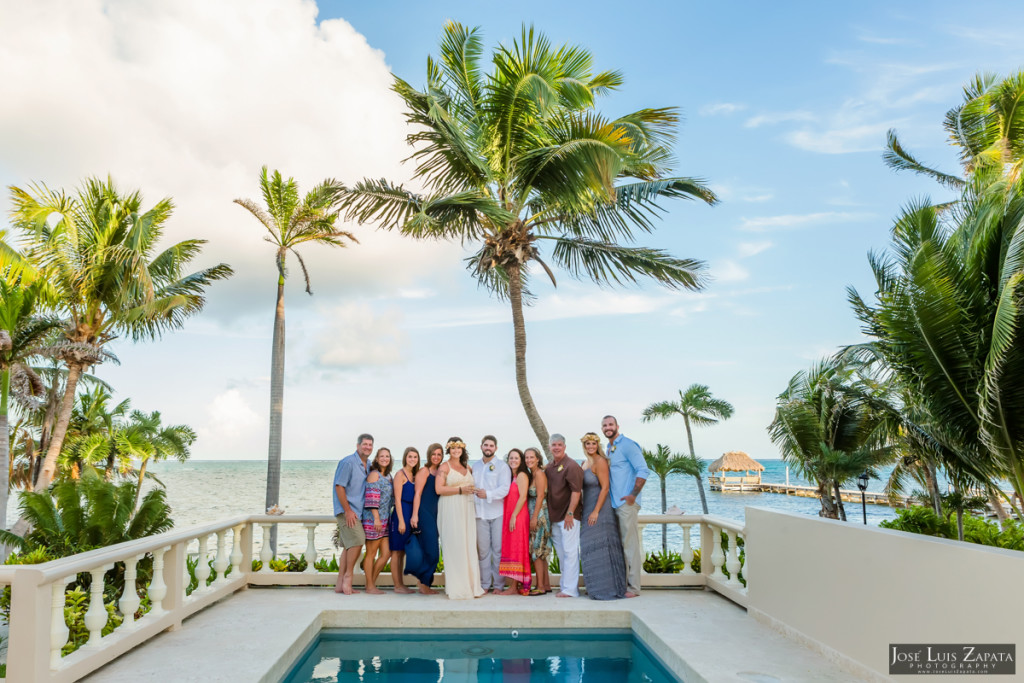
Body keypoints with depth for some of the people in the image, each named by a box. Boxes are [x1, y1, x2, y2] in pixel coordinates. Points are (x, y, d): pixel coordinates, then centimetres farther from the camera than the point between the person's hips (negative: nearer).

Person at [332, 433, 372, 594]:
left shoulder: (367, 466, 14)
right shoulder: (348, 462, -11)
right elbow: (339, 486, -14)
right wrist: (347, 510, -17)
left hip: (358, 512, 8)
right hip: (347, 511, -8)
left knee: (348, 547, 8)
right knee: (357, 541, -16)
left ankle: (340, 584, 12)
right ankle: (348, 576, -3)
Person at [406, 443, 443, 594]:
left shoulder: (439, 472, 17)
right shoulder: (424, 471, -4)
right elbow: (418, 494, -9)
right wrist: (414, 515, -16)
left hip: (434, 514, 8)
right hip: (424, 513, -8)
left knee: (432, 551, 8)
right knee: (430, 549, -9)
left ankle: (425, 583, 15)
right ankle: (423, 583, 2)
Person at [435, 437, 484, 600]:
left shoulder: (467, 467, 17)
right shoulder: (444, 467, -1)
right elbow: (438, 489, -11)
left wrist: (472, 490, 10)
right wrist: (460, 490, -14)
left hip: (467, 510, 6)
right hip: (451, 510, -6)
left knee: (469, 546, 4)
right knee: (454, 548, -5)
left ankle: (471, 585, 10)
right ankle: (456, 588, 1)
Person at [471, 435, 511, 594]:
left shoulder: (502, 466, 3)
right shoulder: (475, 466, 16)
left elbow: (504, 489, -9)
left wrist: (488, 494, -23)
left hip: (497, 513, -3)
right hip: (480, 513, 3)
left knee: (498, 549, -1)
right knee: (483, 549, 4)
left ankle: (498, 584, 6)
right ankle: (485, 584, 12)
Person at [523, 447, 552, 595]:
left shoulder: (539, 473, -11)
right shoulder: (532, 474, 15)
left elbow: (540, 497, -16)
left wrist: (535, 517, -18)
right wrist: (533, 517, 12)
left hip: (540, 515, -9)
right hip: (534, 516, 9)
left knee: (536, 551, -7)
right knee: (541, 552, 11)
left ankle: (540, 587, -4)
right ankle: (546, 585, 16)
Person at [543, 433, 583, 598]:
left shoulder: (571, 466, -12)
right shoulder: (549, 467, 12)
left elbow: (576, 491, -17)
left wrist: (570, 513, -20)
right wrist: (548, 515, 13)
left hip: (568, 516, -8)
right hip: (554, 516, 8)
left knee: (570, 551, -6)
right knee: (561, 552, 15)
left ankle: (570, 589, -3)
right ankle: (566, 584, 26)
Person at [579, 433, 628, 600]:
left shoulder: (600, 462, -12)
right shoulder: (585, 463, 14)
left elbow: (605, 487, -17)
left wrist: (596, 511, -20)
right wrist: (583, 512, 16)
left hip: (600, 510, -9)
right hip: (588, 510, 9)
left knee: (600, 547, -5)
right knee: (591, 547, 11)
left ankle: (606, 589, 2)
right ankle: (596, 588, 19)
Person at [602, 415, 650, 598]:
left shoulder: (628, 445, -8)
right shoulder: (609, 449, 18)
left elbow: (643, 471, -15)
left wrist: (633, 495, -17)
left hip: (626, 503, -9)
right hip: (614, 504, 9)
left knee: (630, 545, -5)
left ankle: (633, 587, 0)